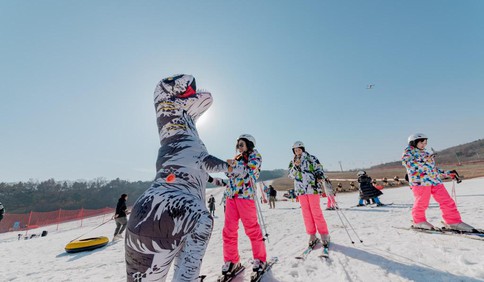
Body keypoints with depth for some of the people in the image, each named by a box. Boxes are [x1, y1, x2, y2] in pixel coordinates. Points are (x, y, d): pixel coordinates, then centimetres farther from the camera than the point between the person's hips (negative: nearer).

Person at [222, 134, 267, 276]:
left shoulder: (255, 155, 3)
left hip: (245, 194, -6)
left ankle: (260, 258, 22)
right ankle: (231, 260, 22)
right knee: (229, 229, 5)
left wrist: (234, 164, -14)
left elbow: (249, 171, -12)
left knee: (252, 228, 3)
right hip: (231, 195, 6)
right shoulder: (238, 158, 21)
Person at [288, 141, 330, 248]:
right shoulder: (293, 162, 11)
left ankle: (324, 234, 15)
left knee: (316, 212, -2)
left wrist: (320, 176, -17)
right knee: (306, 213, 6)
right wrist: (295, 166, -11)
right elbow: (291, 175, 4)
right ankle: (312, 235, 18)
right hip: (300, 190, 3)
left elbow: (319, 168, 3)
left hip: (312, 188, -3)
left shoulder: (311, 158, 3)